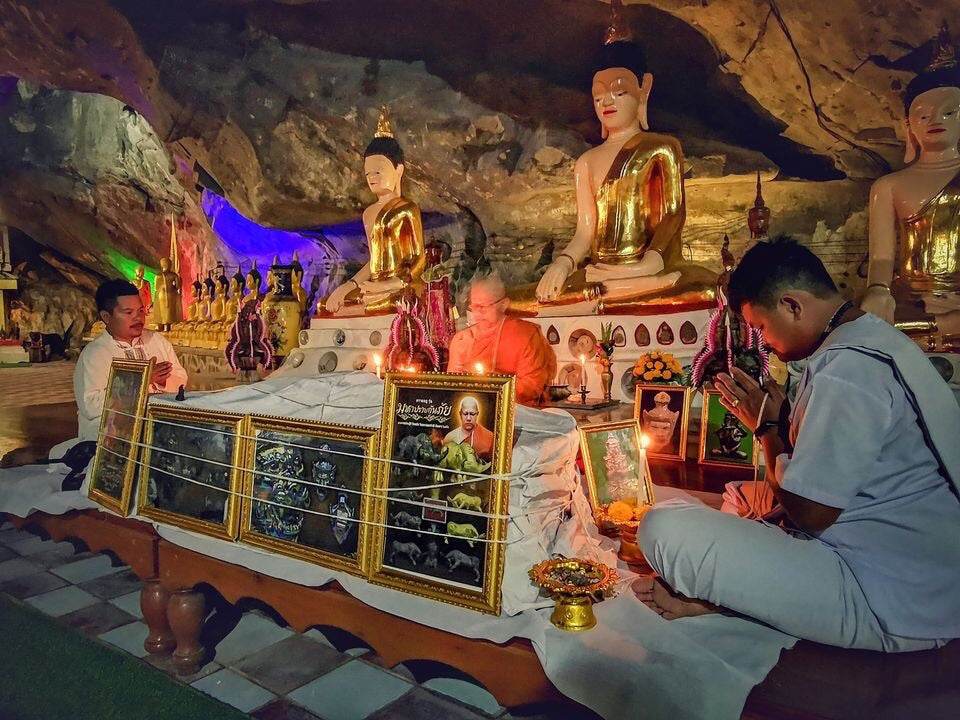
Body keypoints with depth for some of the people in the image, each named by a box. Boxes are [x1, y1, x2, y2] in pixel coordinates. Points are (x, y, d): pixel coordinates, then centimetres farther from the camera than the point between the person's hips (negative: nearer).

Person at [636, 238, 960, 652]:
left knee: (665, 529, -26)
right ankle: (714, 592, 5)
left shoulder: (846, 370, -23)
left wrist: (769, 427, -6)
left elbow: (809, 514, -19)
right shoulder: (877, 338, 10)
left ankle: (709, 598, 3)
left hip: (890, 608, -11)